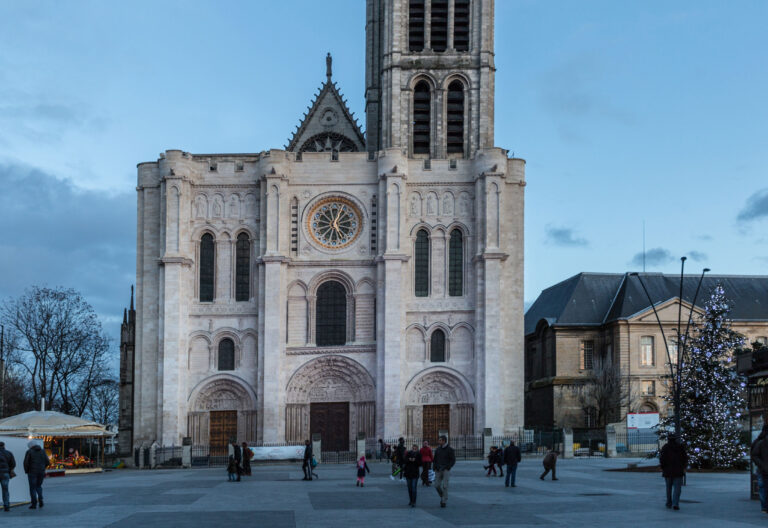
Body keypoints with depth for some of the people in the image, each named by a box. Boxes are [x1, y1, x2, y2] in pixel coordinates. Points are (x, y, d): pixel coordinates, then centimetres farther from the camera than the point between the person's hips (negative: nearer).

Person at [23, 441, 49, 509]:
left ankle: (34, 504, 3)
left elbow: (26, 462, -9)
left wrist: (26, 471, 6)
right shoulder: (42, 451, 7)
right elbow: (47, 462, 5)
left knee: (32, 488, 5)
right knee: (38, 486, 20)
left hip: (32, 472, -4)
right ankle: (40, 499, -1)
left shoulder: (29, 452, -4)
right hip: (41, 472, 4)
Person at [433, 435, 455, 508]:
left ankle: (444, 501, -3)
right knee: (437, 485, -2)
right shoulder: (438, 449, 8)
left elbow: (453, 460, -6)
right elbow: (435, 459, 15)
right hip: (438, 470, 4)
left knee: (444, 486, -10)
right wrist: (435, 467, -1)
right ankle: (442, 496, 22)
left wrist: (446, 467, -14)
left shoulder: (450, 449, -5)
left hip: (446, 470, -4)